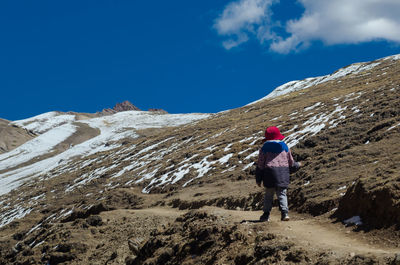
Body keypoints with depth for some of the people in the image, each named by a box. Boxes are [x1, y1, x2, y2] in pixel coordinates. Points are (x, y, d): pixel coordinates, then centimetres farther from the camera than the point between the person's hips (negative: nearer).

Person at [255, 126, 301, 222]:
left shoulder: (264, 148, 4)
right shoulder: (285, 147, 9)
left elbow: (260, 165, 4)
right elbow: (291, 163, 15)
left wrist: (258, 179, 10)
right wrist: (297, 165, 38)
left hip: (270, 175, -1)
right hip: (283, 175, 1)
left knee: (268, 194, 10)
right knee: (282, 194, 5)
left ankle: (266, 214, 11)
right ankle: (285, 212, -11)